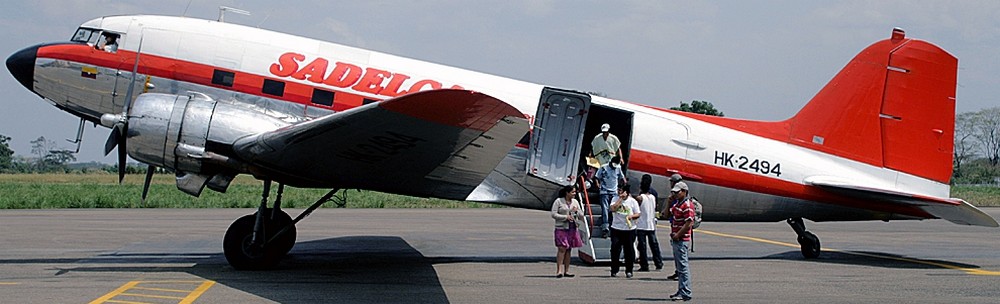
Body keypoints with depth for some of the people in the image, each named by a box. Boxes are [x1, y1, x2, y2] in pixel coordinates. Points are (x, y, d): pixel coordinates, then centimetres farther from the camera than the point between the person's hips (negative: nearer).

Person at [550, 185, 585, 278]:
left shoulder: (575, 202, 13)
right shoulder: (558, 201, -2)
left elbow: (581, 215, 15)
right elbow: (553, 214, -7)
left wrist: (577, 211, -6)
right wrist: (565, 217, -14)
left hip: (572, 228, 5)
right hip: (561, 228, -5)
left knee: (569, 249, 6)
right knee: (562, 249, -12)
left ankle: (566, 271, 10)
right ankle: (559, 270, -14)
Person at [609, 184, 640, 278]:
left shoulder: (632, 201, 2)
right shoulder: (616, 199, 5)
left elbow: (638, 214, 2)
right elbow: (613, 208, -14)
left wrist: (632, 216, -19)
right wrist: (620, 198, -12)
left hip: (629, 229, -1)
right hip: (616, 228, 1)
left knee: (629, 249, 2)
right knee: (615, 248, -3)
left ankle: (629, 271, 11)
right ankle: (614, 270, 6)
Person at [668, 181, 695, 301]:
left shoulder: (687, 205, -17)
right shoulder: (677, 204, 15)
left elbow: (689, 224, -22)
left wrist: (677, 235, -17)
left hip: (682, 240, -11)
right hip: (676, 240, 11)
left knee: (683, 267, -8)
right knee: (680, 267, 15)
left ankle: (685, 293, -6)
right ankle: (681, 291, 23)